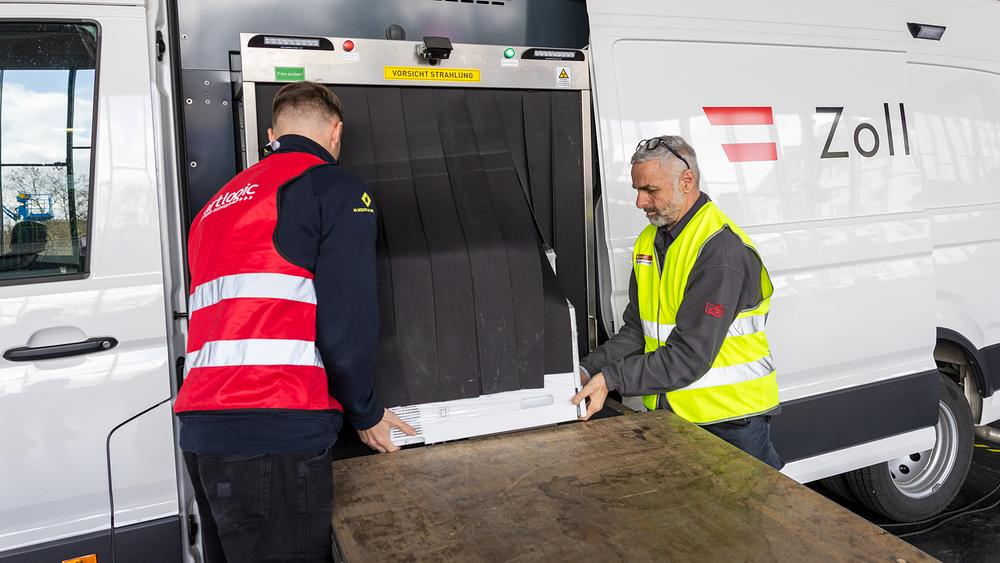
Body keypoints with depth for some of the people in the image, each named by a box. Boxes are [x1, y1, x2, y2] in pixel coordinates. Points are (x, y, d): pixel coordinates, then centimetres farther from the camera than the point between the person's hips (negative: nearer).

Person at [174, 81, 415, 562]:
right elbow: (346, 321, -11)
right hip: (275, 437, -8)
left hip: (201, 432, 8)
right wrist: (366, 413, 5)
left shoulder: (217, 205, 24)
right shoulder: (335, 188, -1)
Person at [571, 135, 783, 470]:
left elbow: (690, 356, -25)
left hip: (731, 418, -7)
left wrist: (611, 379, -26)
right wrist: (587, 370, -7)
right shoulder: (649, 241, 6)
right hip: (669, 411, 7)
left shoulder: (722, 251, -21)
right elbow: (636, 333, 7)